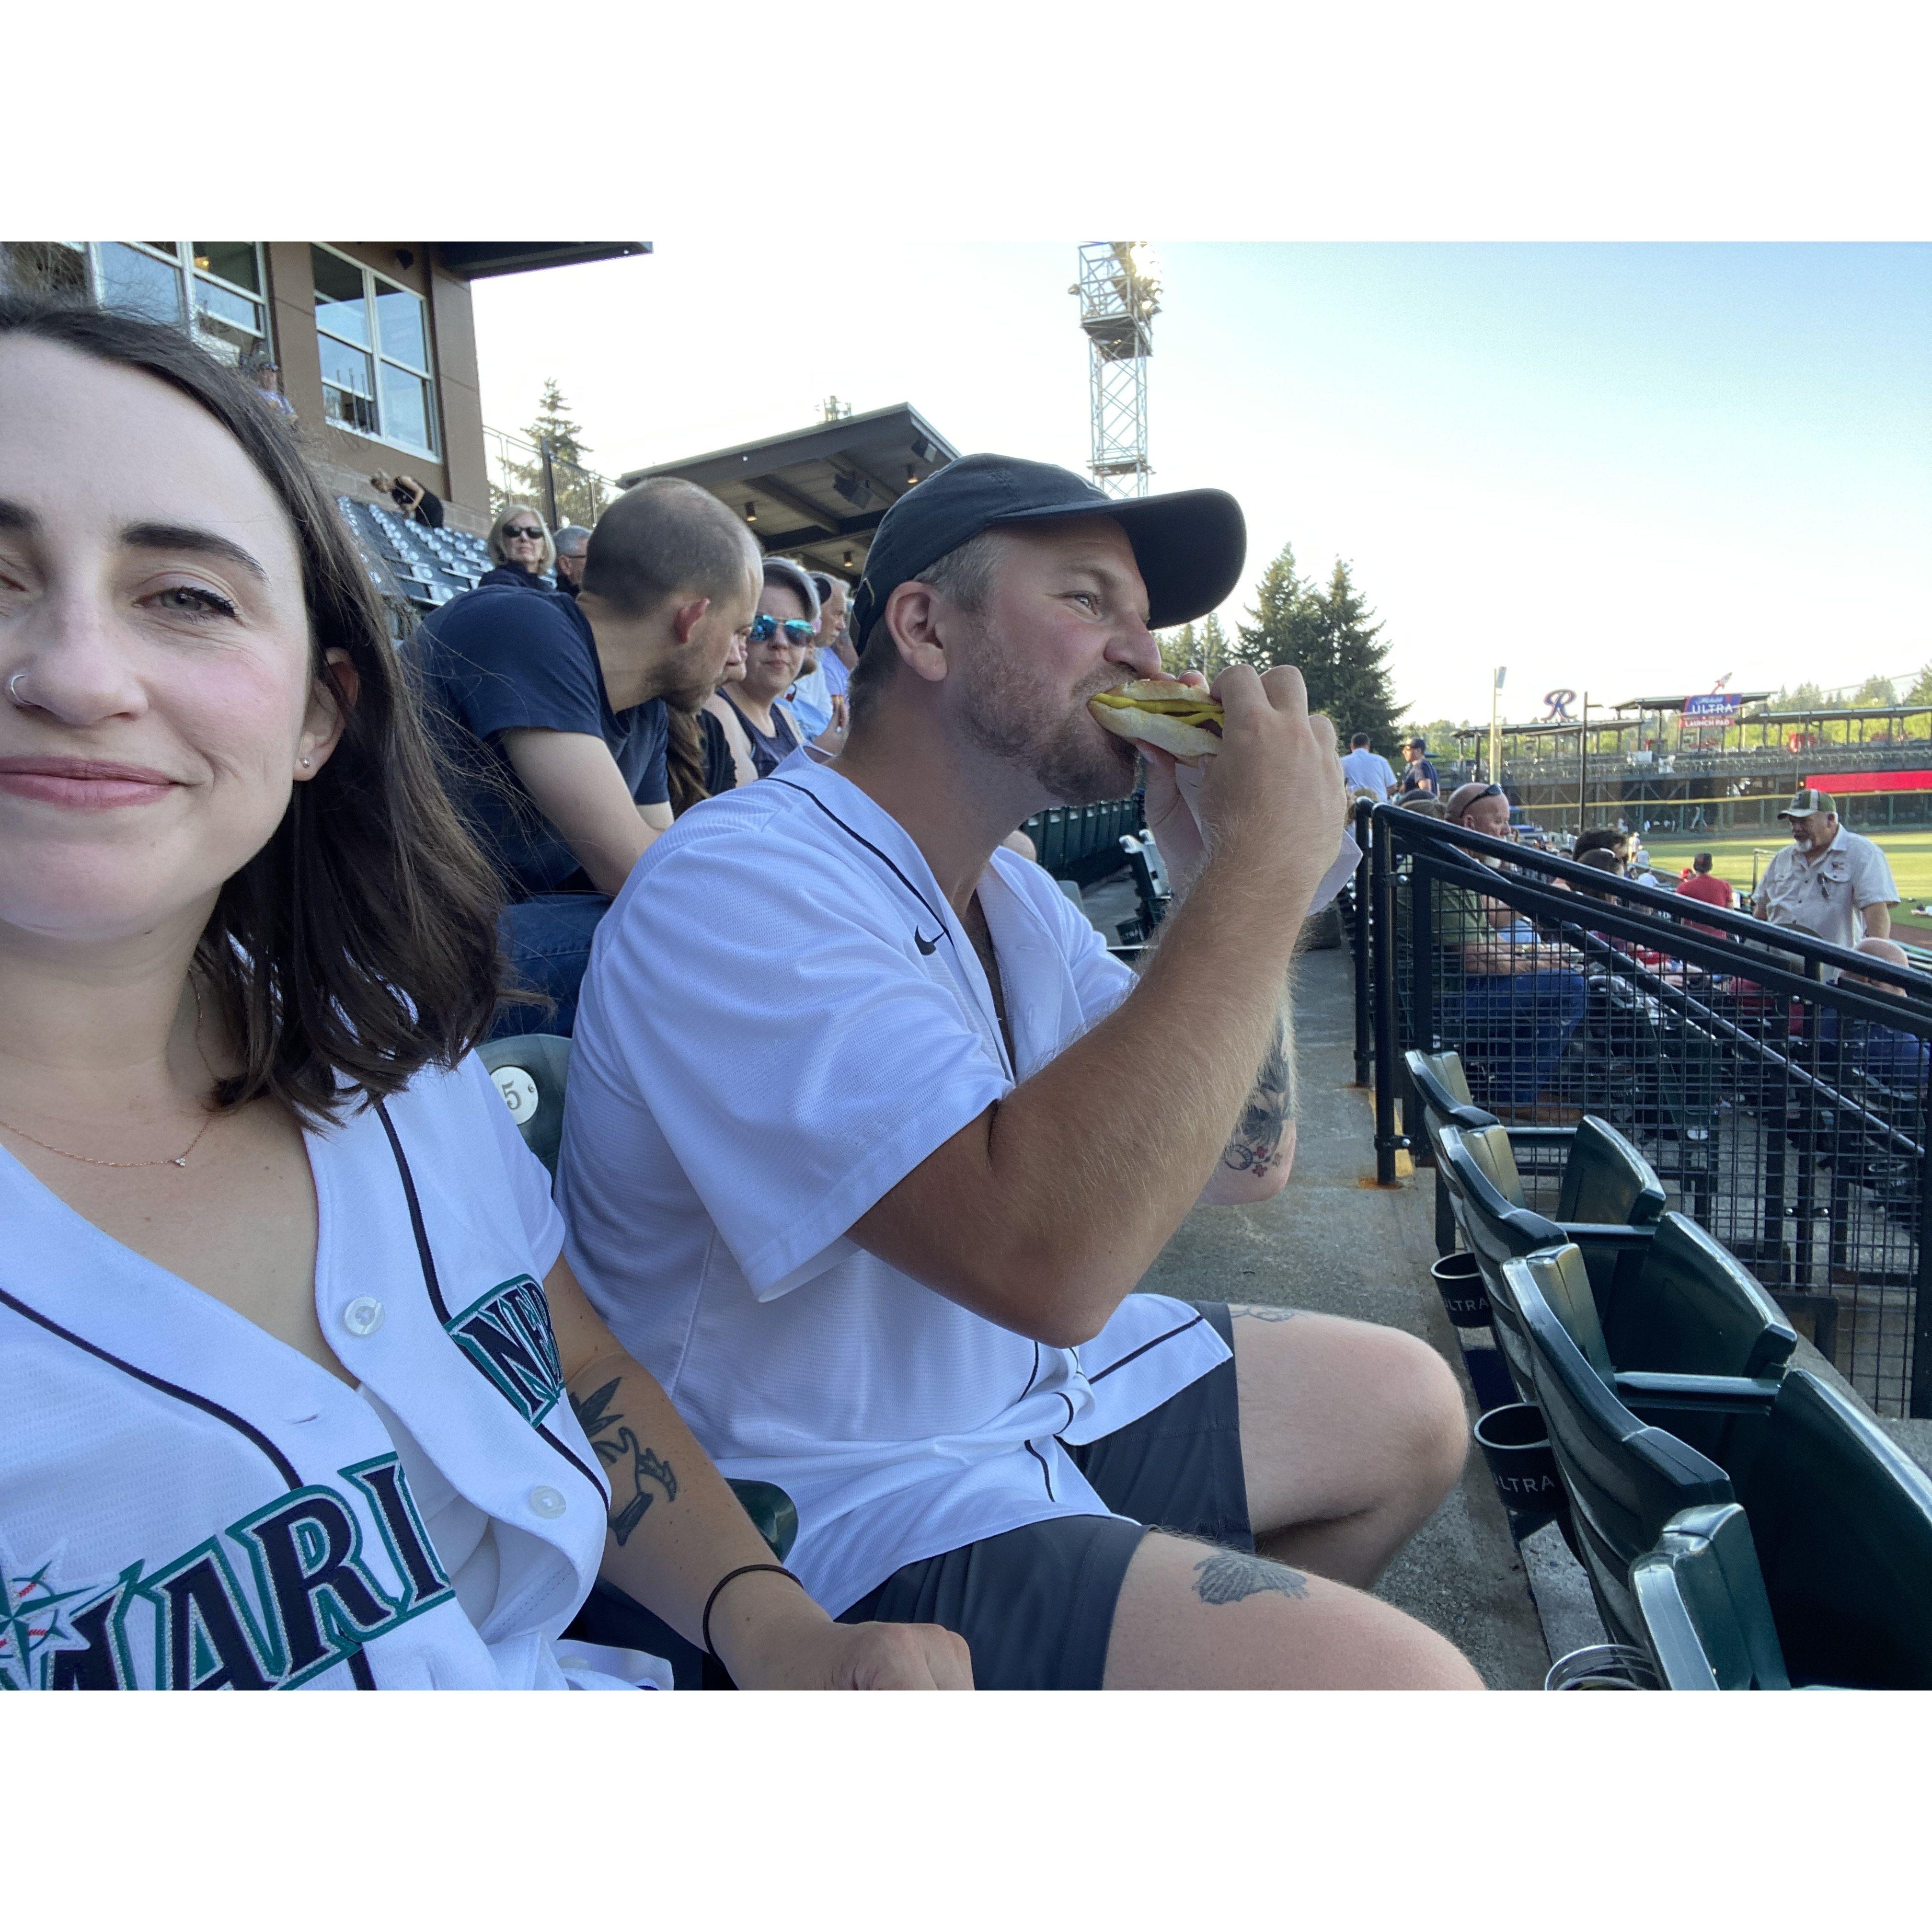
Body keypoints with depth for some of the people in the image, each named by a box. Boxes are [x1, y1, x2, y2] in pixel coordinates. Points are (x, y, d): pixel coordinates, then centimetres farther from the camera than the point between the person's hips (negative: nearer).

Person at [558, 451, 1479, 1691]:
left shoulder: (1011, 894, 6)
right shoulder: (737, 890, -24)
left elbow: (1241, 1159, 6)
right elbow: (1044, 1260, -36)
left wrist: (1214, 873, -7)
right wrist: (1263, 867, -28)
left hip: (1043, 1386, 9)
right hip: (854, 1513, -9)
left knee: (1410, 1409, 15)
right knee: (1402, 1679, -20)